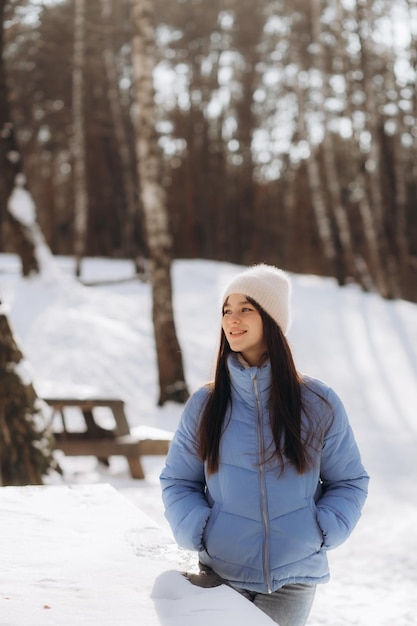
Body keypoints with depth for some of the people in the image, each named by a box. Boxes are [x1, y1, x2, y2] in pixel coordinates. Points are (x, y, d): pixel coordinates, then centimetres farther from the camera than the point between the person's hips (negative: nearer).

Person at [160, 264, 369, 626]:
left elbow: (349, 483, 5)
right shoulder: (204, 406, -1)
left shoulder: (319, 405, -3)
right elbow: (178, 482, 7)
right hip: (220, 575, 1)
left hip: (293, 580, 0)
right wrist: (198, 532, -9)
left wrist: (320, 534, -9)